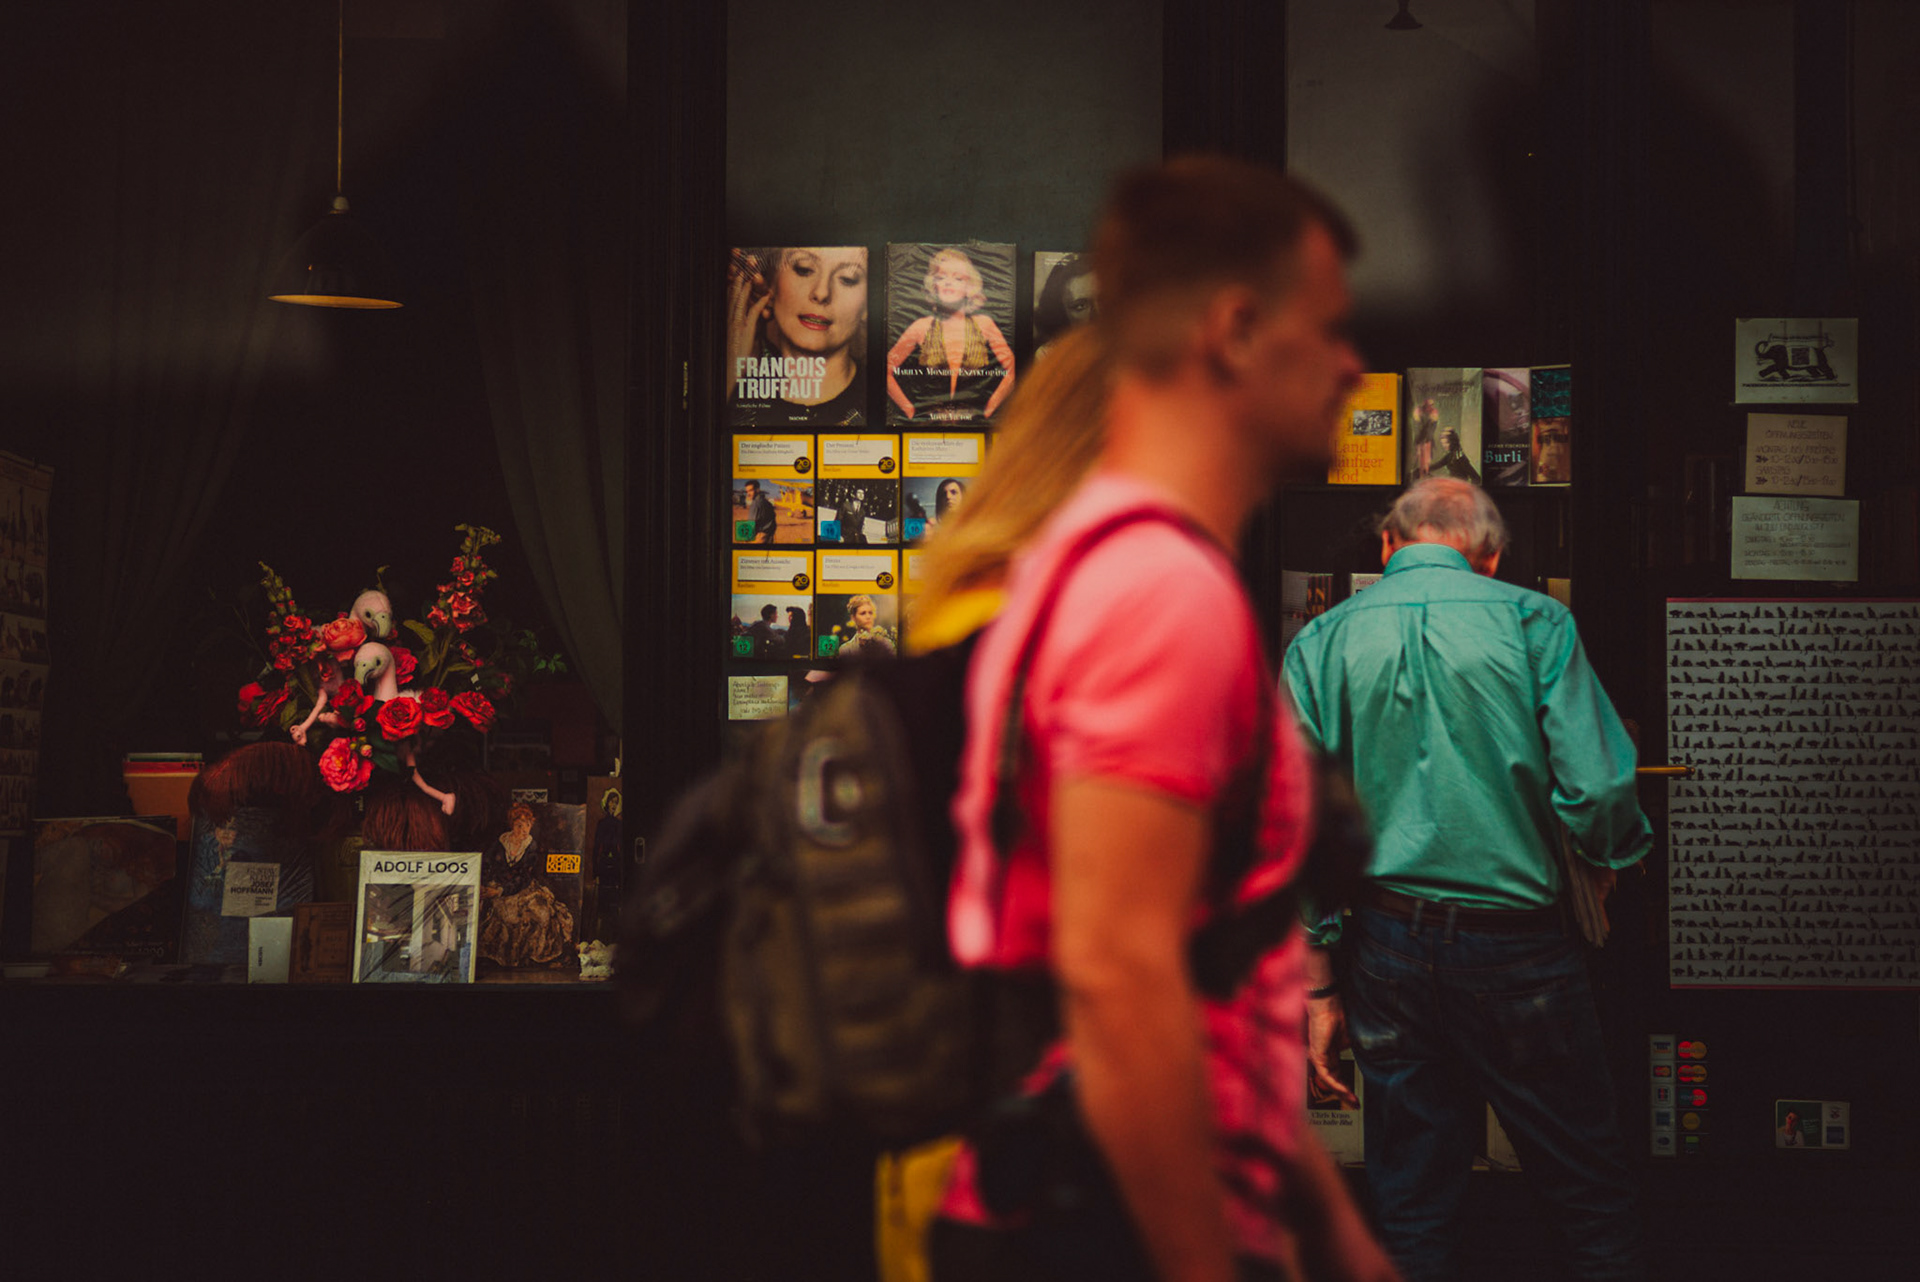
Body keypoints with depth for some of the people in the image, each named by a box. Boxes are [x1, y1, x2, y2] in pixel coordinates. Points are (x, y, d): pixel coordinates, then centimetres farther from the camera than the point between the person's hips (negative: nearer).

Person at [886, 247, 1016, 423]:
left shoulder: (983, 324, 8)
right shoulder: (922, 327, 6)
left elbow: (1012, 370, 13)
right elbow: (887, 370, 10)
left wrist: (990, 407, 7)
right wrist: (909, 409, 6)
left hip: (973, 422, 1)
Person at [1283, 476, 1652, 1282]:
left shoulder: (1321, 643, 3)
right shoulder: (1531, 621, -4)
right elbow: (1597, 786, -13)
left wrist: (1320, 987, 3)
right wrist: (1605, 863, 9)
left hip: (1387, 945, 3)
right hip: (1516, 945, -3)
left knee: (1411, 1211, 12)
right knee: (1592, 1190, 10)